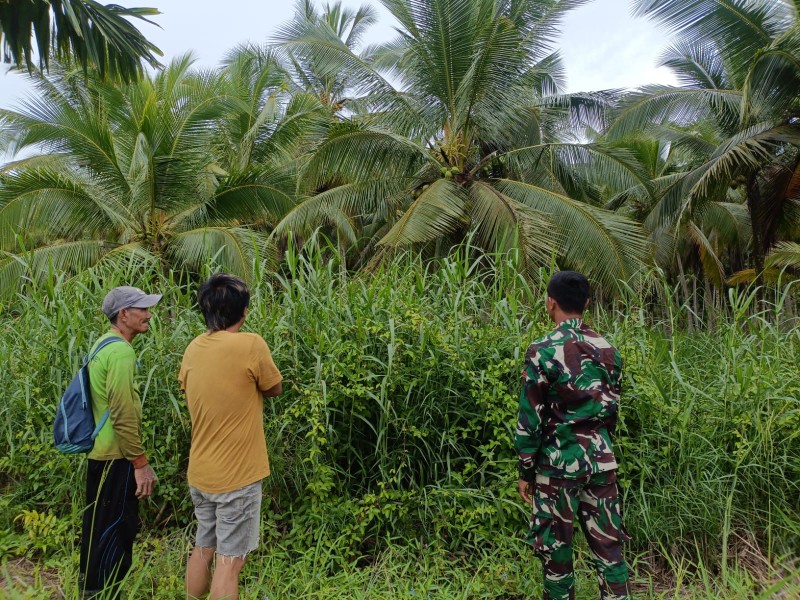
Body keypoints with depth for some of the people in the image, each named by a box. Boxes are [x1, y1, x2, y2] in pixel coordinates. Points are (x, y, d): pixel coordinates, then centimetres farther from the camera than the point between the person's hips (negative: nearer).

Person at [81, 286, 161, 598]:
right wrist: (140, 463, -19)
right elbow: (123, 415, -25)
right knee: (117, 530, 1)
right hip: (117, 456, -10)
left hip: (99, 452, 10)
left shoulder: (102, 345, 11)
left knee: (98, 525, 20)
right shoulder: (121, 352, -21)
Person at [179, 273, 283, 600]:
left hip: (200, 472, 7)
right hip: (237, 475, -6)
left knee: (203, 549, 21)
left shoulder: (193, 348, 0)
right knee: (229, 560, 3)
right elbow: (275, 389, -5)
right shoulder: (251, 345, -19)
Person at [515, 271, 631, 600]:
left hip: (558, 461, -5)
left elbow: (530, 418, -12)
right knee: (608, 545, 12)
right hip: (601, 459, 5)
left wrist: (526, 471, -3)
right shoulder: (608, 350, 5)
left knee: (556, 547, 9)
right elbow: (613, 409, 13)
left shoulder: (542, 351, -13)